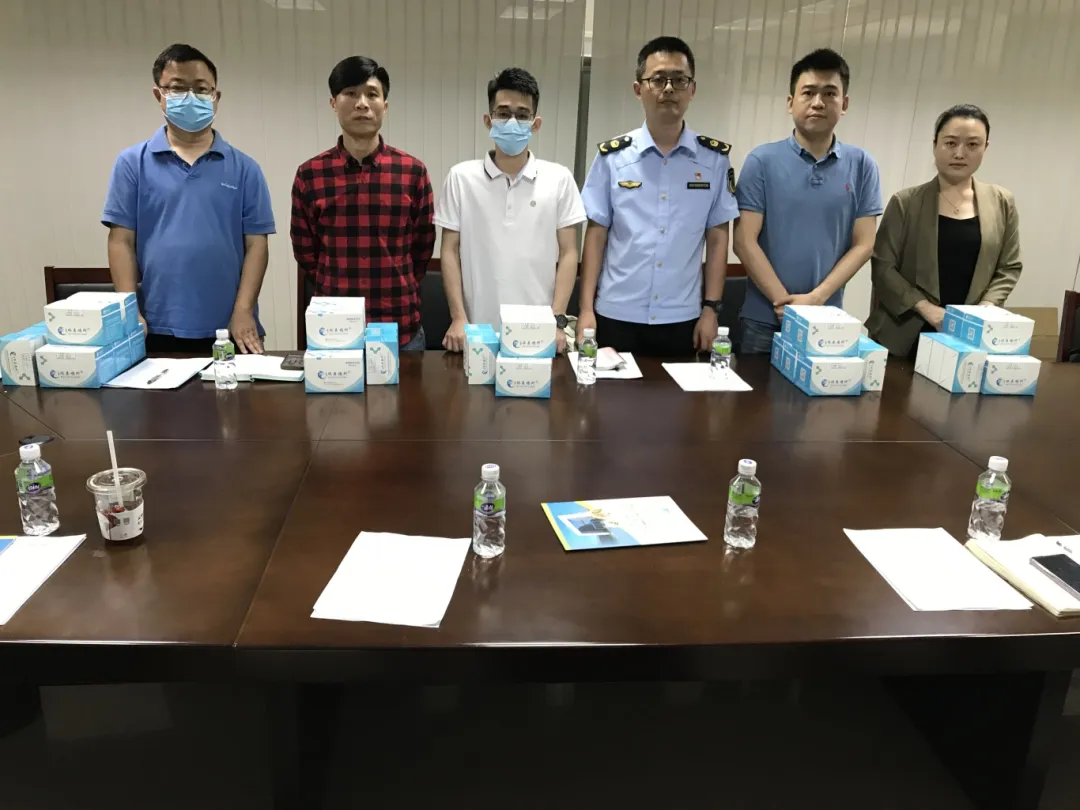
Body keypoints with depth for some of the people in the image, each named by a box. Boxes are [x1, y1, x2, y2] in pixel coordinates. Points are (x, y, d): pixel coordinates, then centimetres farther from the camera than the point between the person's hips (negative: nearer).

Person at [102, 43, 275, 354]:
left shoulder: (244, 168, 5)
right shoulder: (132, 163, 6)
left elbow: (256, 244, 1)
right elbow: (122, 241, 3)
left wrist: (243, 313, -8)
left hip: (226, 331, 0)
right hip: (157, 329, 0)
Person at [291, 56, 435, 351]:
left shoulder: (413, 171, -1)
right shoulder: (309, 175, 0)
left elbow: (423, 248, 7)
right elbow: (305, 253, 8)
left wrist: (394, 291, 12)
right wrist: (338, 291, 11)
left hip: (402, 327, 0)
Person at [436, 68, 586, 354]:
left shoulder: (559, 179, 2)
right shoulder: (461, 178, 2)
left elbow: (568, 254, 2)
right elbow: (450, 251, 3)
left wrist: (557, 320, -6)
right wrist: (458, 318, -5)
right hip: (479, 329, 0)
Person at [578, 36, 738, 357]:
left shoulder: (715, 158, 2)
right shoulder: (613, 156, -1)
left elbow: (717, 238, 5)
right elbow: (596, 235, 1)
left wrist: (711, 308, 0)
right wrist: (586, 309, -4)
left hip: (682, 319, 1)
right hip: (617, 316, -1)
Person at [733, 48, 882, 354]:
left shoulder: (862, 165, 4)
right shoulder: (762, 161, -3)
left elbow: (863, 245, 2)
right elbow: (745, 241, -7)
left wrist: (816, 298, -11)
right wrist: (785, 303, -12)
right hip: (765, 319, -1)